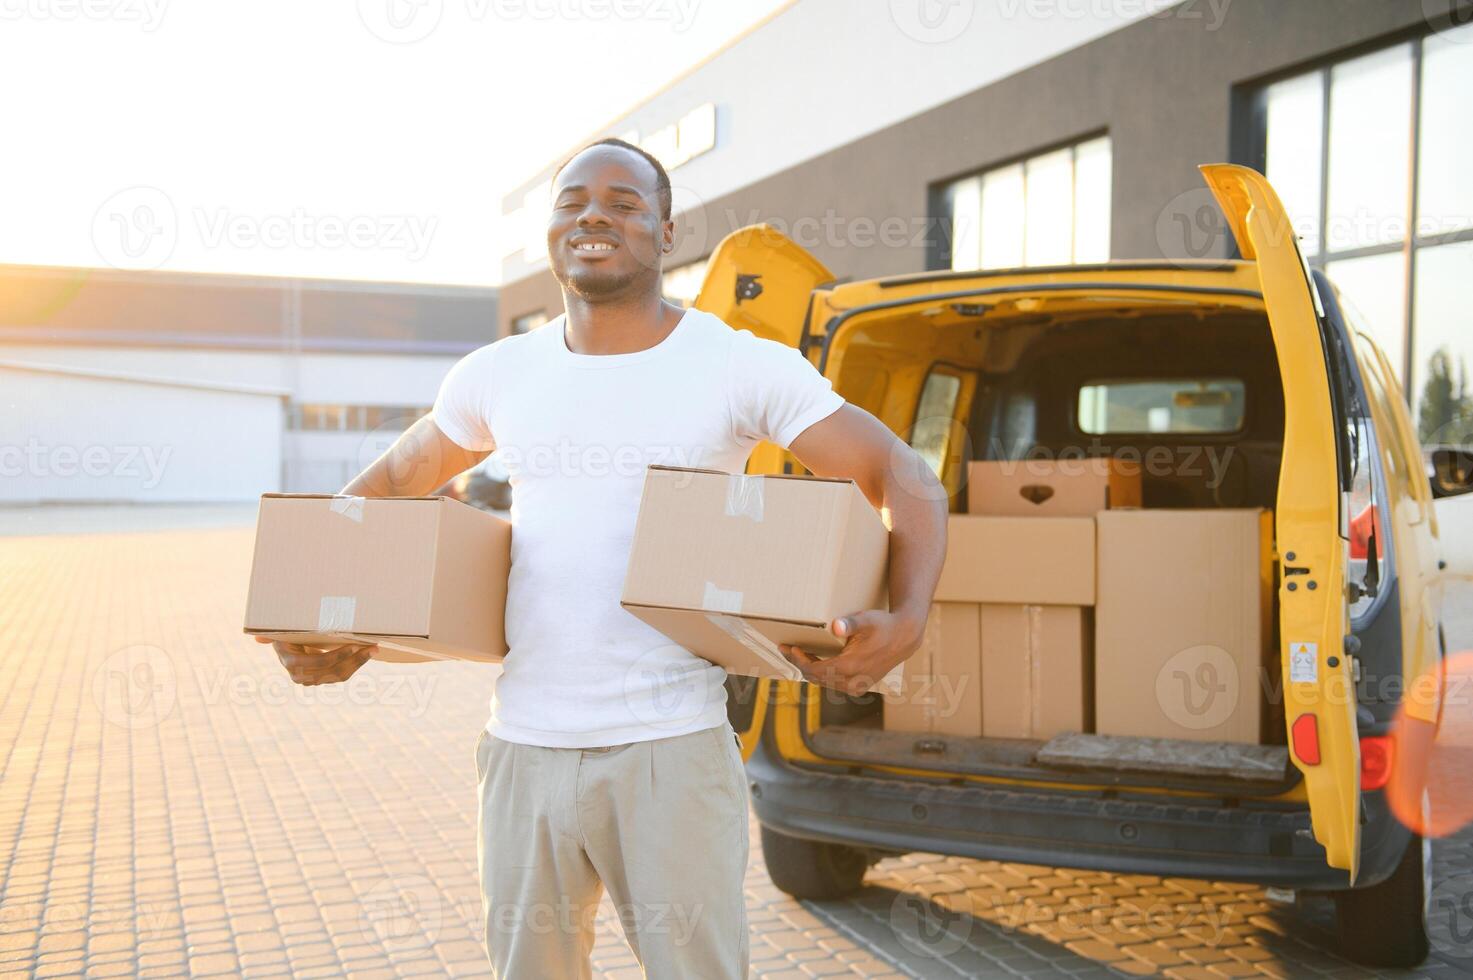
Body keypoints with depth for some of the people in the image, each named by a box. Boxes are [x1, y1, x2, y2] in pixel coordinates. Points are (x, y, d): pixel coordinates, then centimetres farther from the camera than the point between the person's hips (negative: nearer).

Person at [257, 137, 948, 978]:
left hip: (672, 750, -3)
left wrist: (905, 623, -19)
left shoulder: (742, 366, -3)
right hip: (524, 750, 4)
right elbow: (391, 483, 23)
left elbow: (906, 480, -1)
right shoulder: (498, 376, 8)